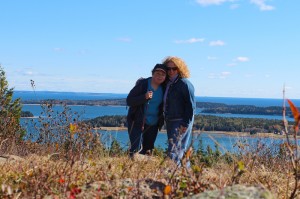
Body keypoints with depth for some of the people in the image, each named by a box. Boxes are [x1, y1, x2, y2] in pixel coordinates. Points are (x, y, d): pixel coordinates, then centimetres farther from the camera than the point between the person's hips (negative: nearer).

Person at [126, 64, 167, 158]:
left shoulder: (164, 88, 2)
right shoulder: (142, 84, -12)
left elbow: (163, 106, 14)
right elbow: (129, 100, -15)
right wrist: (144, 97, -29)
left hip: (153, 124, 5)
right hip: (137, 122, -5)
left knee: (147, 151, 9)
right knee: (136, 149, -12)